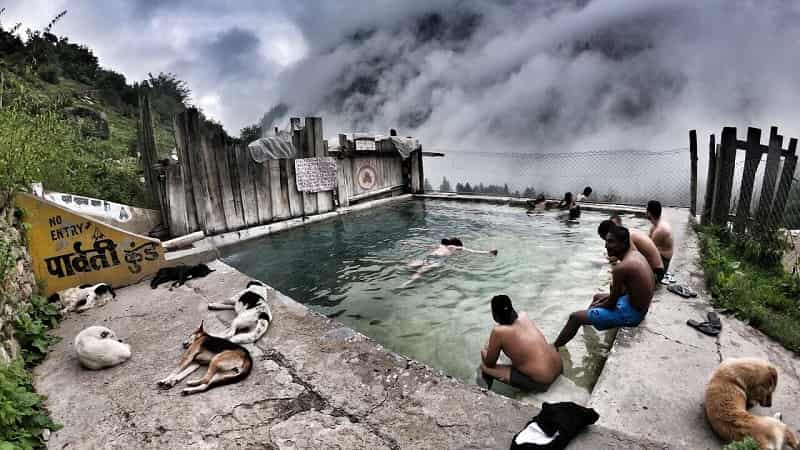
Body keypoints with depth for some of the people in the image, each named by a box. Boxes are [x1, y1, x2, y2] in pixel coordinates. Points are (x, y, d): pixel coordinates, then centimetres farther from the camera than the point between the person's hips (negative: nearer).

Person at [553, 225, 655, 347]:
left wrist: (596, 306, 1)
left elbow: (612, 303, -18)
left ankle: (554, 348, 11)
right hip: (640, 306, 10)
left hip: (631, 313, -10)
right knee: (597, 296, 32)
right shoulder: (635, 254, 0)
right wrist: (610, 296, 13)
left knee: (575, 317, -6)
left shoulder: (621, 267, -29)